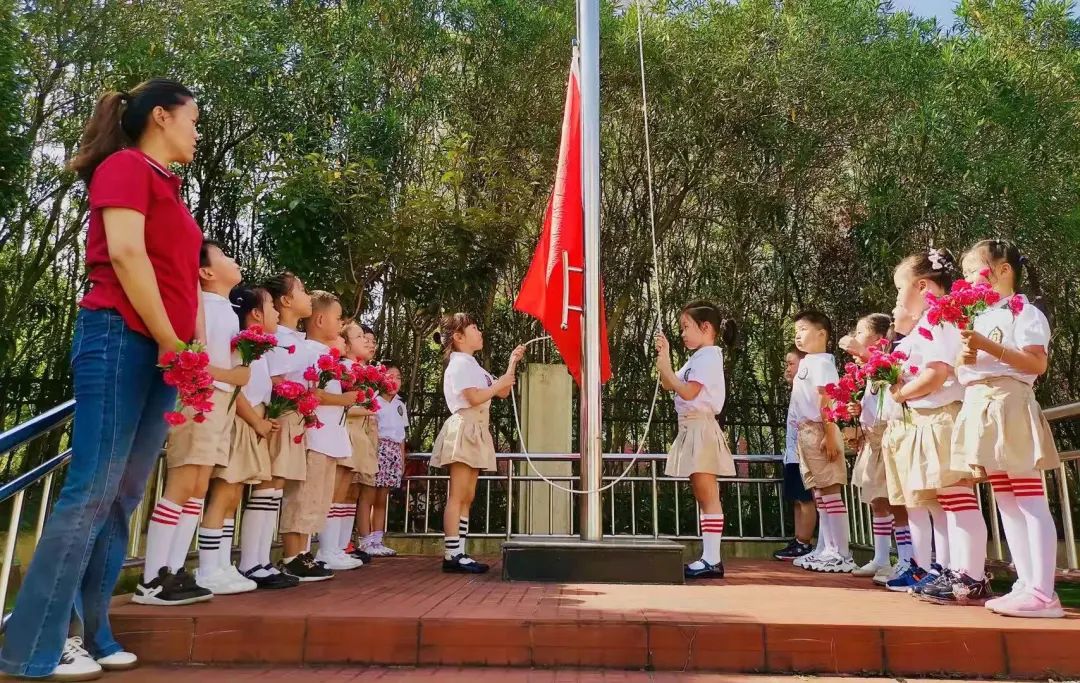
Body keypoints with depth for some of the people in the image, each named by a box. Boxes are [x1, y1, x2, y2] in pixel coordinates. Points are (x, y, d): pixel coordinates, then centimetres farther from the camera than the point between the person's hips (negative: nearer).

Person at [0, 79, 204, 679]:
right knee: (91, 493, -8)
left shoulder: (165, 185, 23)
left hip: (160, 352, 8)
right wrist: (171, 342, -13)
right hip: (122, 338, -8)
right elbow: (125, 253, -14)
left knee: (122, 498, 7)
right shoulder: (125, 165, -1)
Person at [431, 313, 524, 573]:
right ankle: (452, 555, -12)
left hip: (475, 433, 10)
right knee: (457, 496, -11)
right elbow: (474, 398, -20)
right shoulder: (460, 363, -6)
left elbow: (503, 393, 21)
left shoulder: (472, 365, 24)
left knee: (467, 498, 6)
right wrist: (499, 384, -6)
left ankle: (459, 553, 7)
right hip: (463, 430, -10)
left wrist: (512, 363, 15)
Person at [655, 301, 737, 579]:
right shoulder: (697, 357, 20)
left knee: (708, 497, -9)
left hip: (701, 428, -10)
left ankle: (712, 560, -8)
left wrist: (664, 368, -10)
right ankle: (709, 557, 12)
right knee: (703, 497, 9)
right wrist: (664, 357, 11)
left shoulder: (708, 356, -9)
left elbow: (688, 392, -17)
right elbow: (669, 385, 20)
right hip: (691, 429, 10)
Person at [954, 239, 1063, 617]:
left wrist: (988, 346, -21)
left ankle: (1043, 592, -8)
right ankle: (1026, 584, 13)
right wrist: (967, 356, -1)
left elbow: (1037, 364, -15)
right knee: (1006, 502, 8)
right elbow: (967, 371, 20)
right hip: (980, 407, 9)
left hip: (1010, 404, -8)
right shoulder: (979, 318, 20)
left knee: (1030, 501, -9)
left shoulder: (1024, 312, -3)